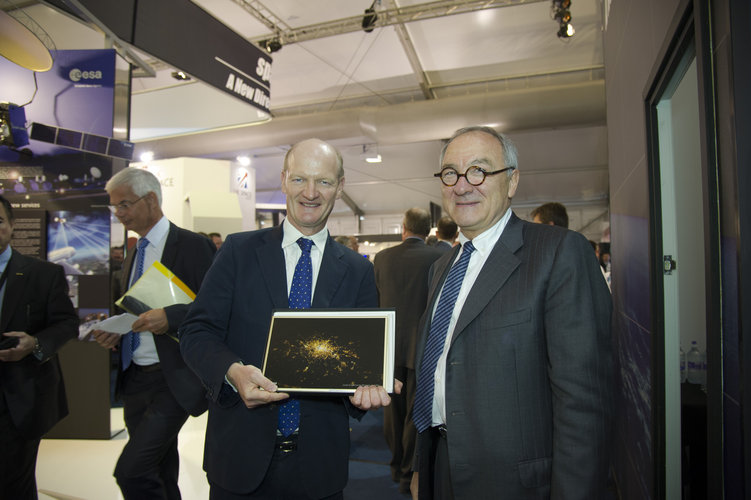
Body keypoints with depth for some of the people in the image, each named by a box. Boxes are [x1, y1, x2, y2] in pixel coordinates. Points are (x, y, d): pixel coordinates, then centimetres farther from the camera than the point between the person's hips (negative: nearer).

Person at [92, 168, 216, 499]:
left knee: (131, 470, -12)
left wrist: (169, 316, -28)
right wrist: (114, 332, 4)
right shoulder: (134, 255, 14)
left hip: (173, 380, -8)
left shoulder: (192, 246, -11)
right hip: (134, 379, 8)